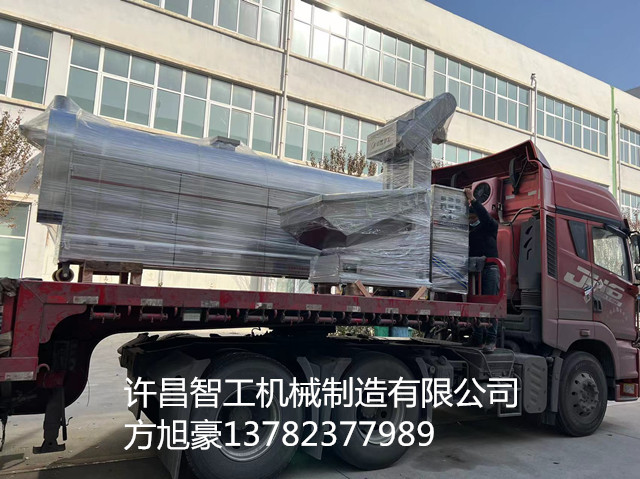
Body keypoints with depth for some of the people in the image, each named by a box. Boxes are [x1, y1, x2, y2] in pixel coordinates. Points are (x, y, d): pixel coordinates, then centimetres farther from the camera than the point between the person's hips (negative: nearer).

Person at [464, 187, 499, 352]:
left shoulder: (490, 226, 9)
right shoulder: (467, 229, 20)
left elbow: (485, 216, -11)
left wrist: (472, 199, -13)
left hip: (490, 268, -4)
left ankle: (491, 340, -10)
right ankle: (477, 338, 6)